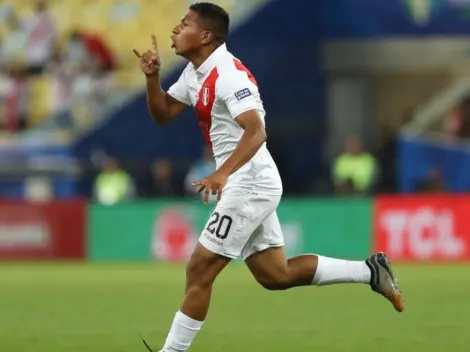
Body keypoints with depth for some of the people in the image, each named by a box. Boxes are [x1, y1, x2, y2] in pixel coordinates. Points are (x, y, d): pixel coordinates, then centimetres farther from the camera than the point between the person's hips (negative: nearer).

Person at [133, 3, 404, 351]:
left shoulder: (228, 74, -20)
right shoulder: (196, 73, 11)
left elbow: (256, 133, -31)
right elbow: (163, 114, 15)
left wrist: (222, 173, -44)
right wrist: (152, 77, -3)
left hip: (250, 185, -10)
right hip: (248, 187, 10)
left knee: (199, 271, -7)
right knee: (277, 275, 13)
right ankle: (369, 271, 16)